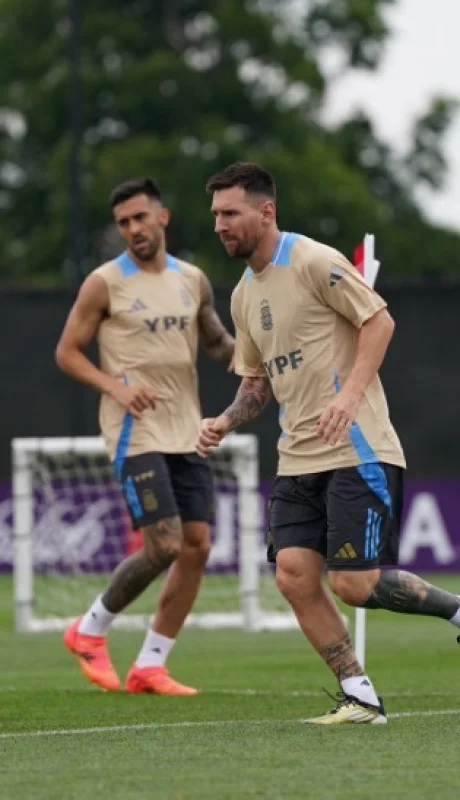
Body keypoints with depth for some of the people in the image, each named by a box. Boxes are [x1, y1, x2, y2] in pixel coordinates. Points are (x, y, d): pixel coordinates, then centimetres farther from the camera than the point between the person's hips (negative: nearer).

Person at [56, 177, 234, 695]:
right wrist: (116, 386, -17)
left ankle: (149, 667, 8)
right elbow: (67, 352, -1)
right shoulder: (105, 283, -4)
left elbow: (217, 342, 23)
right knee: (164, 546, -15)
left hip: (186, 434, 6)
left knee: (196, 546, -1)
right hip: (136, 434, -6)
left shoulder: (193, 281, 10)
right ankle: (91, 630, 9)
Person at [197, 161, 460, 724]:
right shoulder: (244, 295, 16)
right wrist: (226, 422, 5)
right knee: (294, 574, -7)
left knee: (353, 582, -13)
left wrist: (351, 393, -22)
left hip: (357, 451, -8)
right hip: (298, 460, 8)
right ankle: (360, 699, 2)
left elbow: (379, 320, -11)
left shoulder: (314, 262, -9)